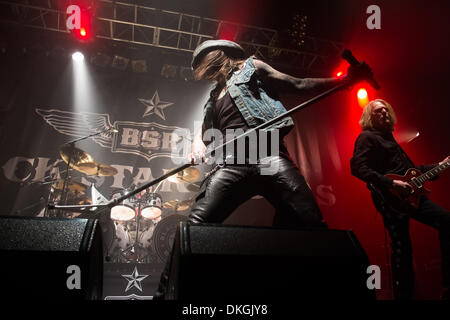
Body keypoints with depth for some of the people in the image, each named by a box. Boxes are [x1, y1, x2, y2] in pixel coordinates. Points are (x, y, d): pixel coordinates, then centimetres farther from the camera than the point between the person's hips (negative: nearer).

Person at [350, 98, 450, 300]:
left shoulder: (389, 138, 25)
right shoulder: (367, 137, -2)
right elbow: (358, 168, -18)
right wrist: (390, 183, -23)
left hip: (408, 194, 9)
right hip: (390, 199, -9)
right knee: (402, 248, -9)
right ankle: (404, 294, 5)